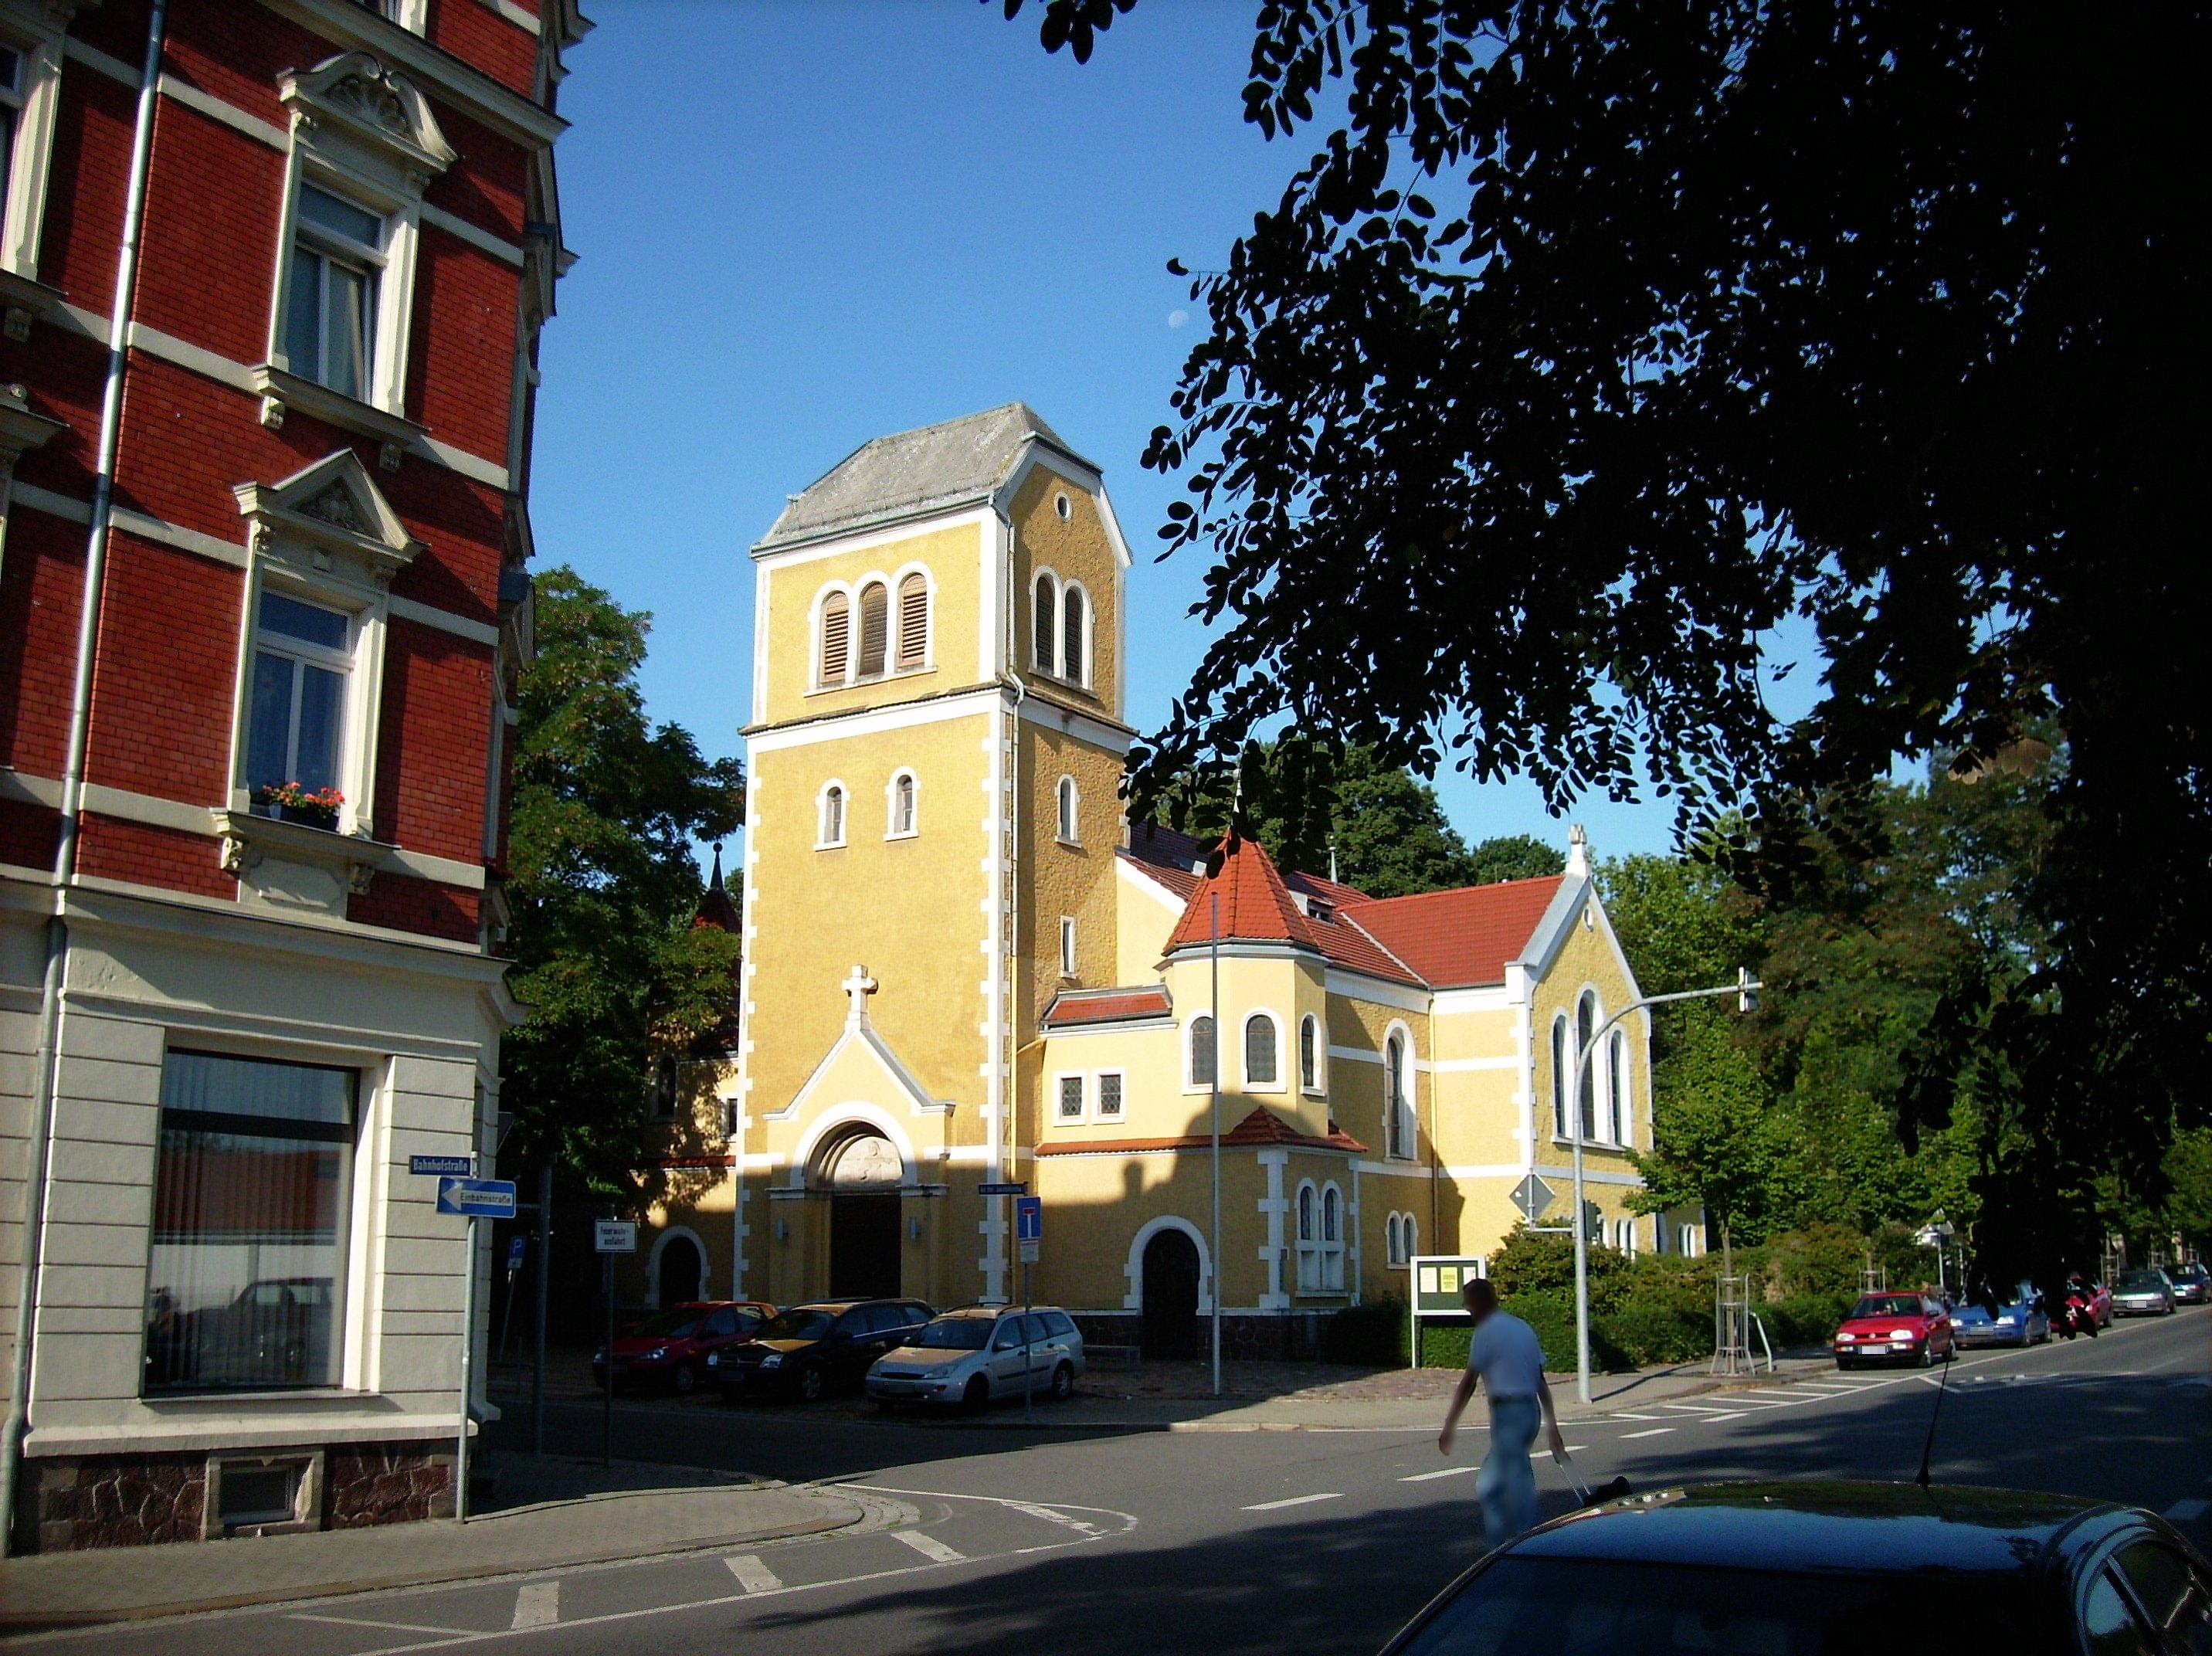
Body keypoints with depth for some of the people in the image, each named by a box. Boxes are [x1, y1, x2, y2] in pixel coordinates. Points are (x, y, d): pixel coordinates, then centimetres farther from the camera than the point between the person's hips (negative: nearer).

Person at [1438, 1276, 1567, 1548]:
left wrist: (1449, 1427, -6)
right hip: (1531, 1410, 9)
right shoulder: (1523, 1328, 16)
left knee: (1518, 1487, -5)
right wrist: (1553, 1427, 19)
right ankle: (1498, 1544, 20)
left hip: (1508, 1411, -9)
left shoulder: (1487, 1332, -8)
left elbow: (1468, 1383, -10)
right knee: (1488, 1485, 18)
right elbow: (1541, 1381, 17)